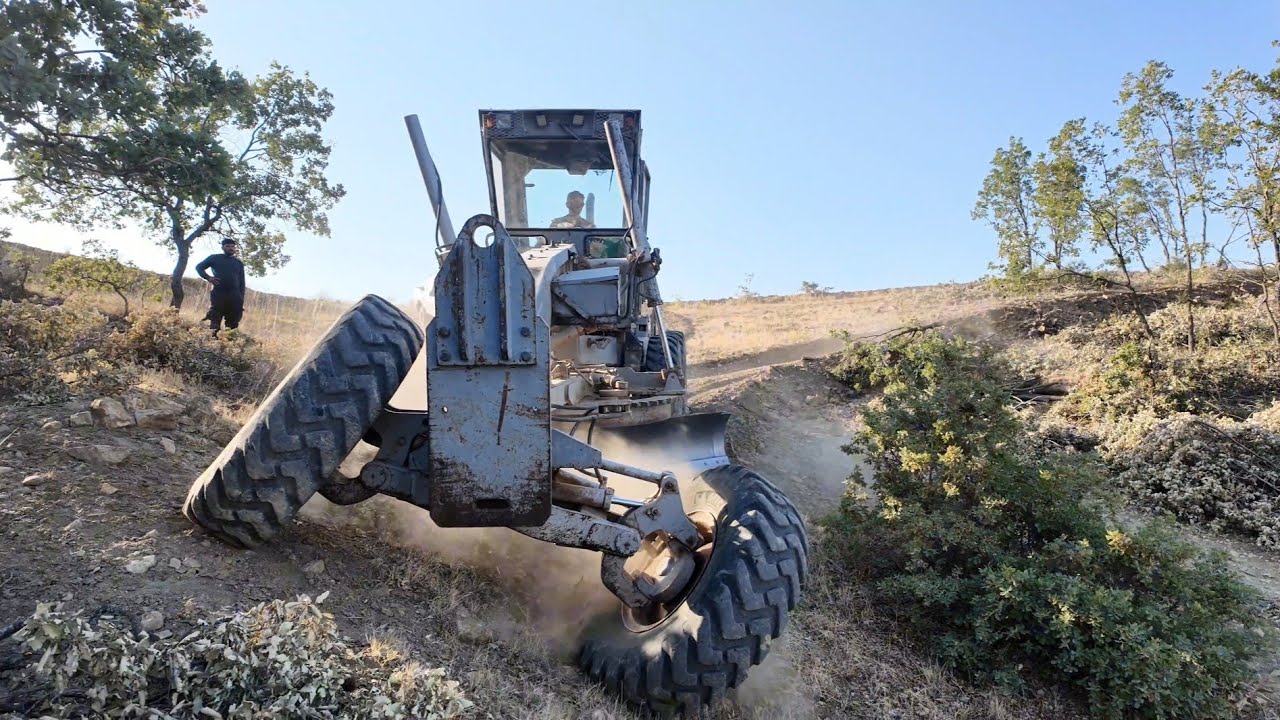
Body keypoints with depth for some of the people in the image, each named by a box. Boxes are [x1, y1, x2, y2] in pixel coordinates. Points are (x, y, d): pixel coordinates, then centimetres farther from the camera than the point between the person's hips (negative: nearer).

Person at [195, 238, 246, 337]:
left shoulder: (239, 263, 18)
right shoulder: (215, 258, 12)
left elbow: (242, 282, 15)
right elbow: (199, 267, 14)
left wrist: (241, 299, 6)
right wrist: (208, 277, -4)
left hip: (234, 296, 2)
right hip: (218, 294, -2)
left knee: (233, 324, -1)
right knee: (215, 322, -5)